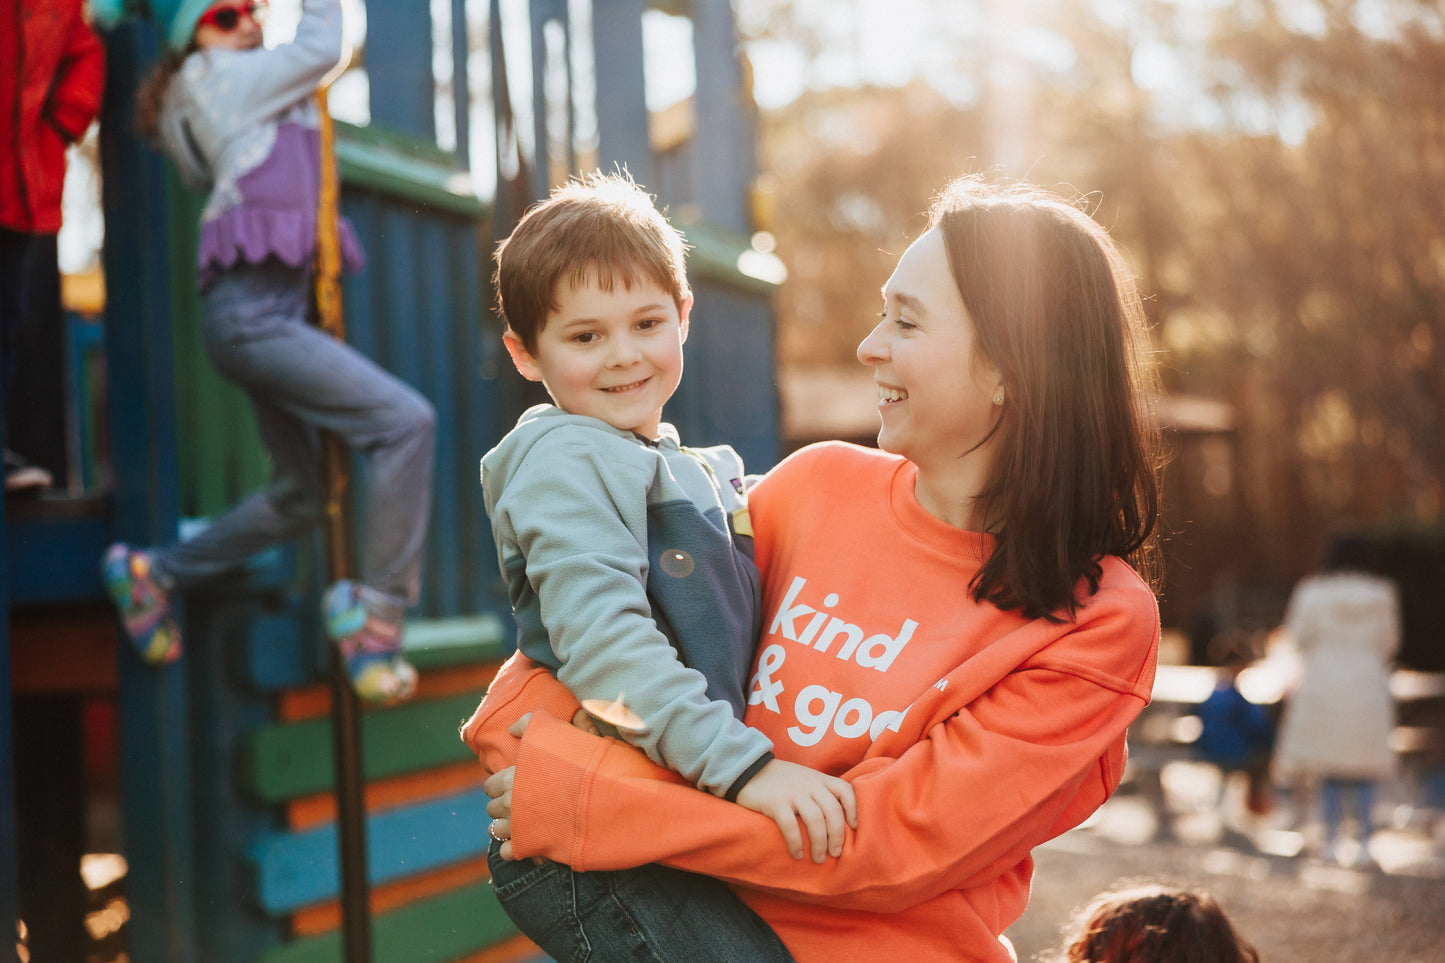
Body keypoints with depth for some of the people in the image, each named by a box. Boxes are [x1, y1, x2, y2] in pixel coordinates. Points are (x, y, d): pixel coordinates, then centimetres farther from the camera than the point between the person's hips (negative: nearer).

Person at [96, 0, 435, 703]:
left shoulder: (247, 89, 23)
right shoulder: (212, 79, 1)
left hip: (273, 311, 10)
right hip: (248, 311, -10)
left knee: (299, 496, 14)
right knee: (405, 421, -19)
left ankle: (155, 573, 27)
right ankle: (377, 607, -14)